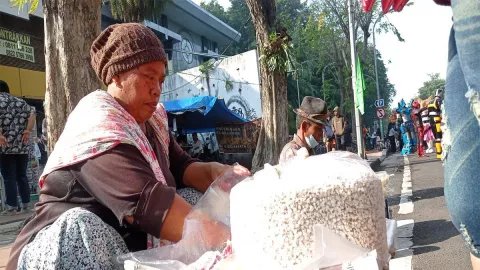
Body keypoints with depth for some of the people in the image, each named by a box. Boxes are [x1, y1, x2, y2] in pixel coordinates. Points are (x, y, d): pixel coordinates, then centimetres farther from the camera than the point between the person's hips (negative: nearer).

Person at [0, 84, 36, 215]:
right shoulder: (20, 101, 16)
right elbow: (32, 113, 2)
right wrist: (27, 131, -4)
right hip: (22, 145, 4)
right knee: (22, 176, 11)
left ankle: (12, 207, 0)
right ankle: (25, 205, 13)